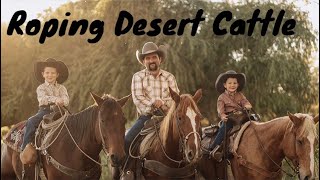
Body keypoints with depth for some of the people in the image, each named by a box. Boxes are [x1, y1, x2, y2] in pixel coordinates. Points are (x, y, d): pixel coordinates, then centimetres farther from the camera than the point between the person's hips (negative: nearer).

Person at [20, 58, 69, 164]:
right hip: (44, 110, -2)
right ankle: (26, 146, -27)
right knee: (31, 122, -29)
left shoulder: (61, 88, 14)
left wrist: (61, 101, -29)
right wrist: (55, 99, -34)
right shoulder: (41, 88, 8)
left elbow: (66, 100, -3)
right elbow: (43, 98, -14)